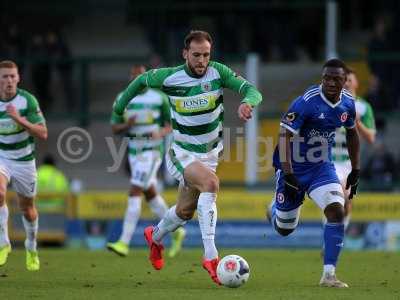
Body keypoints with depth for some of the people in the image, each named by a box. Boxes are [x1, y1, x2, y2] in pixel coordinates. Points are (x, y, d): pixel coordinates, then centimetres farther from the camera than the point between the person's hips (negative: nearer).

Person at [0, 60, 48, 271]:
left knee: (27, 209, 12)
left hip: (24, 160, 0)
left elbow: (43, 134, -21)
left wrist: (19, 120, -32)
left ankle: (31, 249, 38)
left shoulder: (28, 100, -17)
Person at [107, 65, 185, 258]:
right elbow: (114, 128, 6)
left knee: (134, 194, -14)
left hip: (152, 151, -6)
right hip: (134, 153, 6)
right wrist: (127, 125, -16)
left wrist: (160, 133, -18)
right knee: (150, 195, 14)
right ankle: (176, 232, 32)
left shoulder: (159, 98, -4)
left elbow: (170, 125, 4)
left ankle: (124, 242, -18)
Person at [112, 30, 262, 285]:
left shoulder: (218, 72, -14)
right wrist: (121, 103, 12)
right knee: (210, 183, -33)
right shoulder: (170, 77, -16)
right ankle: (211, 256, -34)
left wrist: (248, 102, -46)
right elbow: (143, 79, 4)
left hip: (210, 153, 4)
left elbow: (253, 91, -23)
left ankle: (155, 237, 52)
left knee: (185, 211, 18)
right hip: (182, 153, -4)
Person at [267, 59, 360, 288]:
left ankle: (329, 274, -13)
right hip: (294, 168, -4)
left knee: (337, 211, -19)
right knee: (284, 229, 7)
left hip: (322, 167, 4)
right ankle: (276, 208, 47)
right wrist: (288, 176, -31)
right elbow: (284, 136, -25)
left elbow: (352, 133, 15)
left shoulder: (348, 103, -4)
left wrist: (356, 170, 15)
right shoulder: (307, 102, -24)